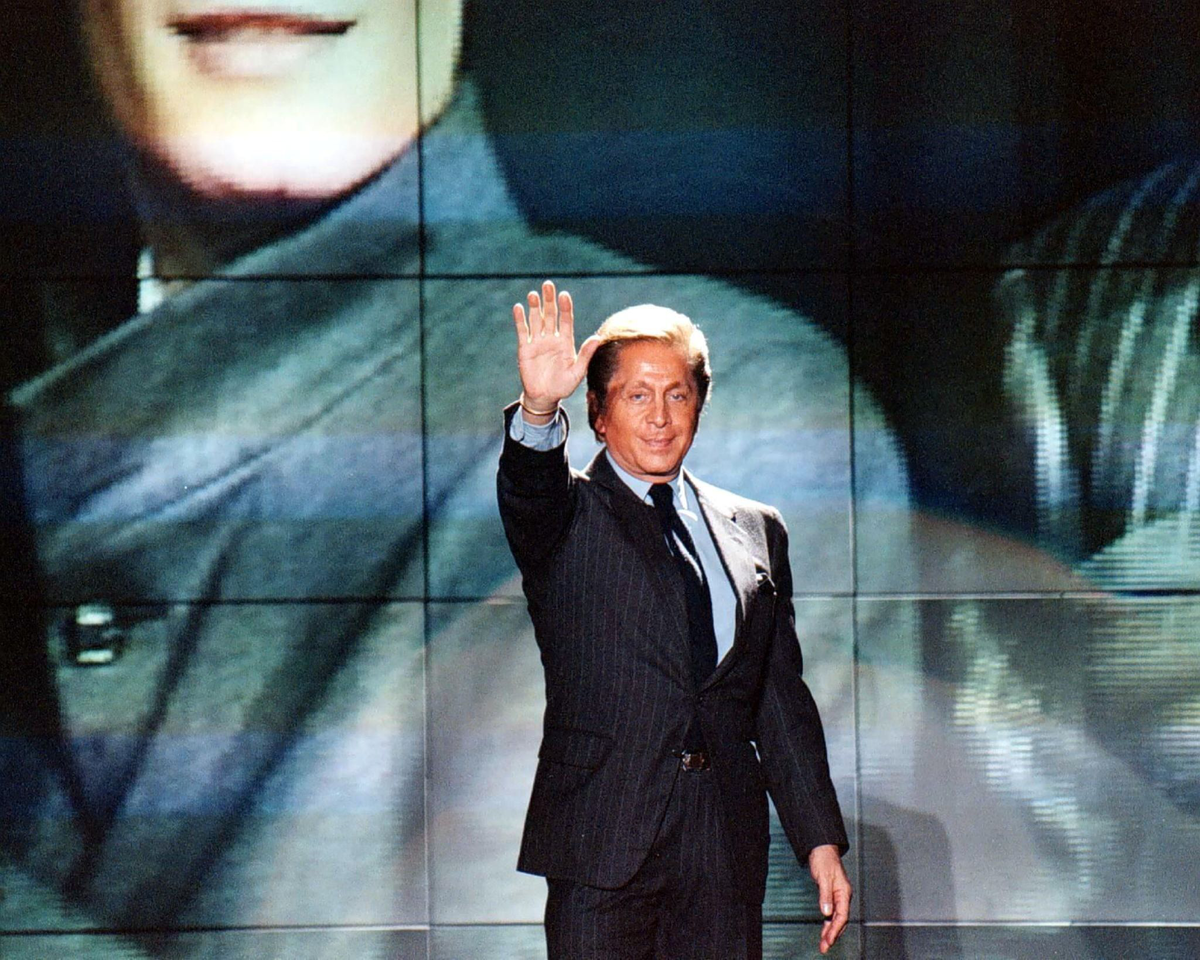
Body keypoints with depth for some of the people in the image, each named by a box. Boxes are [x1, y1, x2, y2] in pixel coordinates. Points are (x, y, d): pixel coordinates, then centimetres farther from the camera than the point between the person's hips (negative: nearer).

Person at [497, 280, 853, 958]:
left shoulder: (756, 532, 16)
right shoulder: (567, 518, 5)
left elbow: (782, 698, 15)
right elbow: (528, 494, -20)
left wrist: (821, 839, 10)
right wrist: (539, 411, -41)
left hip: (725, 852, 3)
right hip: (601, 843, -3)